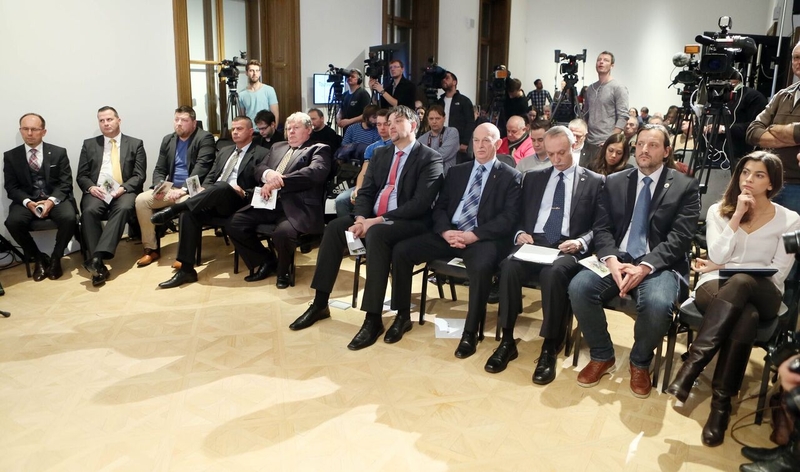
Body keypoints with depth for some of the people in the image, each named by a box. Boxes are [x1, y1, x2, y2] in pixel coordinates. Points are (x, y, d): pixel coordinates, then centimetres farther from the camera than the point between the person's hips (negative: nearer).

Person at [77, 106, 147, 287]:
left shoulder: (135, 144, 13)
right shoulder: (89, 144, 18)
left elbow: (139, 176, 4)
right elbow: (81, 176, 13)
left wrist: (123, 188, -15)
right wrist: (91, 187, -9)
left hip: (124, 191, -1)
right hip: (96, 191, 2)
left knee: (123, 208, -36)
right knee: (89, 211, -32)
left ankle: (97, 257, -46)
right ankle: (99, 264, -35)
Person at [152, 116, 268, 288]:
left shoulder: (261, 155, 5)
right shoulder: (224, 151, 26)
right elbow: (210, 177, 23)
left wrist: (244, 194, -20)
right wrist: (203, 189, 1)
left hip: (238, 202, -5)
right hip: (213, 200, 6)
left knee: (222, 186, -38)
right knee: (189, 211, -26)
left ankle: (174, 209, -30)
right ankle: (186, 269, -27)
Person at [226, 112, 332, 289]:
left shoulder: (319, 149, 7)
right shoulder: (277, 148, 27)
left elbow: (315, 172, -13)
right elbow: (259, 169, 16)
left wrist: (278, 182, -18)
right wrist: (268, 173, -12)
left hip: (297, 206, -6)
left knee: (282, 233, -34)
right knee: (234, 224, -11)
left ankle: (283, 269, 2)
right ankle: (266, 260, 13)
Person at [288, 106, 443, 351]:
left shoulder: (430, 158, -6)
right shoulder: (380, 153, 16)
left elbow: (420, 203, -17)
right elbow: (365, 191, 12)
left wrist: (378, 220, -22)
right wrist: (361, 218, -11)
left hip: (409, 222, -7)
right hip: (372, 217, 7)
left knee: (376, 234, -36)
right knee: (334, 227, -15)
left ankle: (373, 318, -32)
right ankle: (320, 304, -8)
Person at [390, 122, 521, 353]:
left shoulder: (510, 176, 4)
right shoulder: (456, 171, 18)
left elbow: (509, 218, -7)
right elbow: (439, 206, 12)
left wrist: (474, 235, -20)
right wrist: (445, 231, -10)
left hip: (483, 238, -4)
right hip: (449, 233, 5)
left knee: (482, 267, -38)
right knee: (400, 250, -11)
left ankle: (470, 332, -18)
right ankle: (403, 317, 1)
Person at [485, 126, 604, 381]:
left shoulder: (594, 182, 10)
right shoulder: (533, 178, 19)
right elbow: (519, 216, 17)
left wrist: (581, 242, -16)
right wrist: (520, 233, -5)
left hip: (569, 247, -3)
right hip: (534, 242, 3)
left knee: (553, 272, -37)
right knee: (509, 266, -30)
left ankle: (549, 349, -24)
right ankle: (507, 341, -19)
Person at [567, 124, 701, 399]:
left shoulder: (686, 187, 4)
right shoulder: (614, 182, 13)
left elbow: (680, 237, -7)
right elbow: (602, 228, 5)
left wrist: (644, 267, -22)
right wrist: (611, 260, -16)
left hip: (659, 266, -3)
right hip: (617, 260, 3)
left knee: (657, 304, -35)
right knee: (579, 287, -25)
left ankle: (640, 363, -2)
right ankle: (602, 356, -1)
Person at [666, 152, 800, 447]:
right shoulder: (718, 210, 10)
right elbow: (717, 256, -4)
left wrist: (724, 267, -5)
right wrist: (737, 215, -9)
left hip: (762, 296, 0)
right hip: (716, 288, 1)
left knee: (740, 282, -40)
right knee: (745, 318, -38)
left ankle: (691, 366, -41)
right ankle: (721, 402, -32)